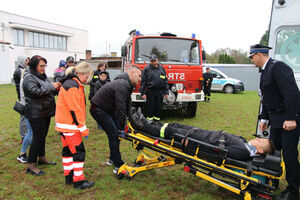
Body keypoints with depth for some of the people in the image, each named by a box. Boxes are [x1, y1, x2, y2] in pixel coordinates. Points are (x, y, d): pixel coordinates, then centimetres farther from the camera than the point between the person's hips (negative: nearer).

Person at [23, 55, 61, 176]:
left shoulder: (44, 76, 14)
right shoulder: (29, 78, -10)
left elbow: (49, 92, 20)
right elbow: (35, 92, -24)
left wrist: (56, 89, -1)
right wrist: (51, 87, -19)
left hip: (46, 112, 8)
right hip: (36, 113, -8)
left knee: (43, 136, 18)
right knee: (37, 137, -6)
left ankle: (42, 158, 33)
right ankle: (31, 166, 3)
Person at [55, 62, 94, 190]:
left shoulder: (75, 84, 14)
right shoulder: (72, 86, -19)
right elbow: (75, 110, -22)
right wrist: (84, 129, -17)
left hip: (64, 125, 11)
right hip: (69, 126, -11)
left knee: (68, 150, 17)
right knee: (78, 152, -5)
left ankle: (69, 176, 28)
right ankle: (79, 181, 4)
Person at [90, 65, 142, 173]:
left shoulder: (128, 85, 6)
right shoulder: (122, 86, -28)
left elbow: (128, 105, 8)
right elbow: (120, 108, -29)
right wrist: (122, 126, -21)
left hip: (108, 109, 10)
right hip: (98, 110, -10)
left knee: (116, 131, 11)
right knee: (114, 134, -13)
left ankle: (112, 159, 26)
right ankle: (118, 166, -7)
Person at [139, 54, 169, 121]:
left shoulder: (161, 69, 11)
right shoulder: (146, 69, 1)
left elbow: (165, 81, 13)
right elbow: (143, 82, -1)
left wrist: (166, 92, 9)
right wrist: (143, 93, -6)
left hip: (160, 91, 3)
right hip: (150, 91, -3)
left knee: (158, 105, 8)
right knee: (150, 105, 2)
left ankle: (156, 116, 23)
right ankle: (149, 117, 17)